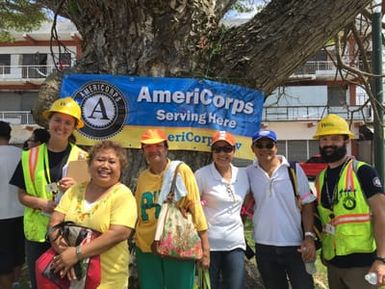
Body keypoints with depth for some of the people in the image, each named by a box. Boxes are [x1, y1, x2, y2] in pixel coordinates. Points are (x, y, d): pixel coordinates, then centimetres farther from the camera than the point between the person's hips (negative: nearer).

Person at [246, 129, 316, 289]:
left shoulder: (294, 169, -4)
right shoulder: (249, 173, 0)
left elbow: (307, 205, -3)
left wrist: (309, 236, -11)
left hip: (296, 245, -2)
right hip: (264, 247, 2)